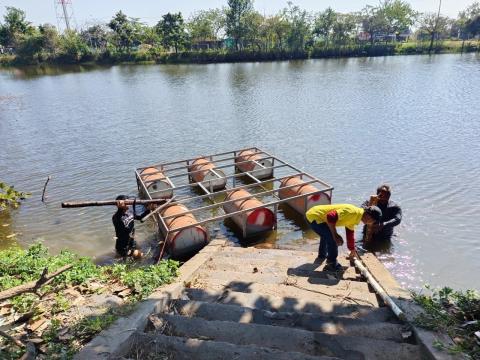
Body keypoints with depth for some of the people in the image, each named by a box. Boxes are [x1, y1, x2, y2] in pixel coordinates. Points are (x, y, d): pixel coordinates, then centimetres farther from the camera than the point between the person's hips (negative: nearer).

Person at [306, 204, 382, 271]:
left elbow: (350, 234, 27)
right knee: (332, 238, -15)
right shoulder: (353, 212, -20)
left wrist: (353, 250, 36)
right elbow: (331, 217, -28)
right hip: (314, 216, -11)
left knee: (327, 235, 33)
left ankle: (321, 256, 50)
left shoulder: (354, 218, 12)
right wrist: (335, 235, -20)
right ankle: (332, 264, 1)